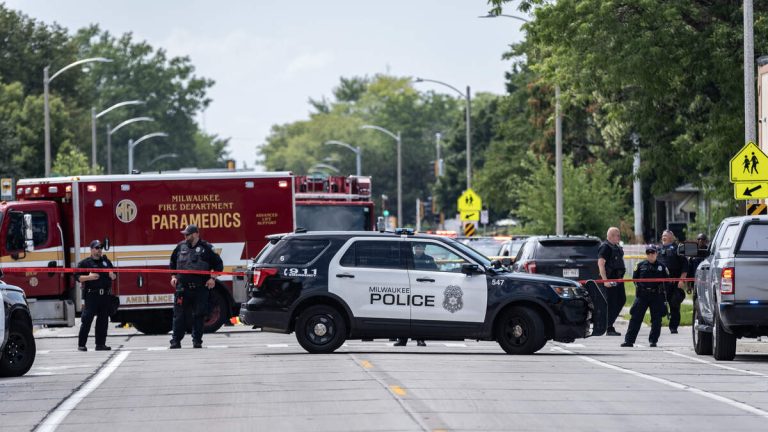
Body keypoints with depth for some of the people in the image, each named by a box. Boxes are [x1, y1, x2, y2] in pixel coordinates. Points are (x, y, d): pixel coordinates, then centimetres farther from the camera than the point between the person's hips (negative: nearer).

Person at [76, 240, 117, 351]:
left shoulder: (106, 261, 17)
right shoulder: (85, 263, 1)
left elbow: (114, 276, 25)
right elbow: (77, 277, -3)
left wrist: (112, 275, 2)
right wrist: (89, 277, -18)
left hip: (106, 296, 5)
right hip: (92, 295, -5)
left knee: (103, 321, 7)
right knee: (86, 320, -7)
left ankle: (100, 343, 14)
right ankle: (81, 344, -5)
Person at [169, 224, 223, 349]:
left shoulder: (206, 248, 0)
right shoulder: (181, 247, 9)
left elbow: (218, 264, 5)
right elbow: (173, 262, 25)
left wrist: (213, 278, -4)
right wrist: (173, 276, 15)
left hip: (200, 288, -2)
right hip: (182, 287, 2)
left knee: (198, 315, 2)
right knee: (179, 315, 0)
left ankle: (197, 341, 10)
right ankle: (176, 341, 3)